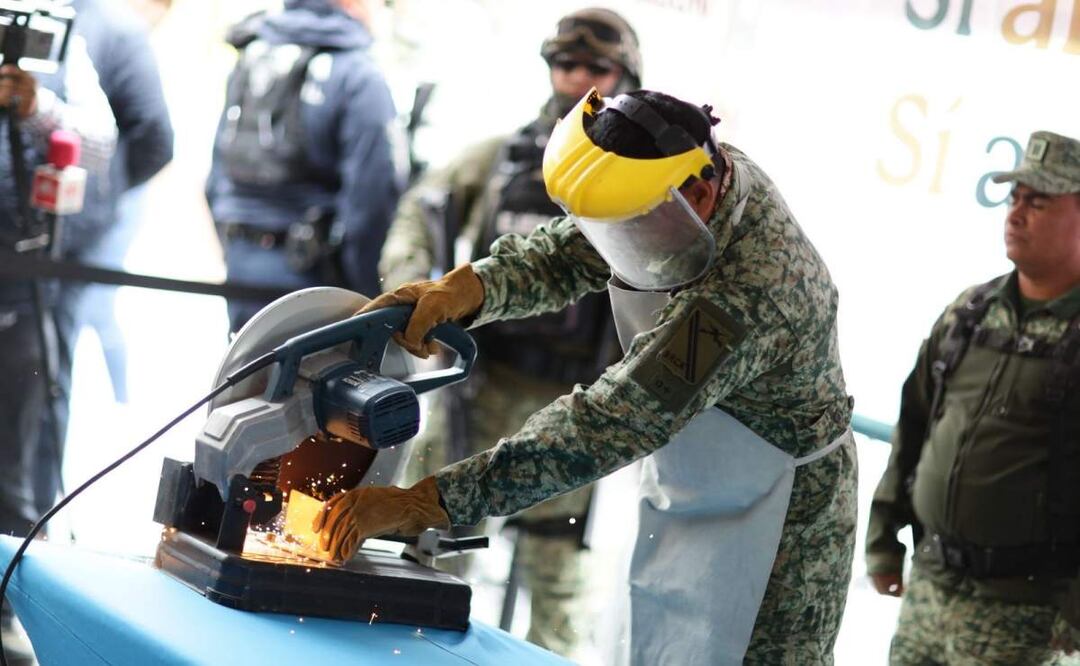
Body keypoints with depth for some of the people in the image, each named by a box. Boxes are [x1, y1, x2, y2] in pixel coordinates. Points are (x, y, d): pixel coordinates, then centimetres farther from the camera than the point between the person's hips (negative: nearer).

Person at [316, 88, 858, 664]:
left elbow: (600, 431, -38)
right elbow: (566, 254, -9)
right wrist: (471, 286, -32)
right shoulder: (690, 173, -13)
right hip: (691, 494, 9)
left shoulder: (743, 301, -38)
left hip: (776, 524, -8)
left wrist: (418, 504, -39)